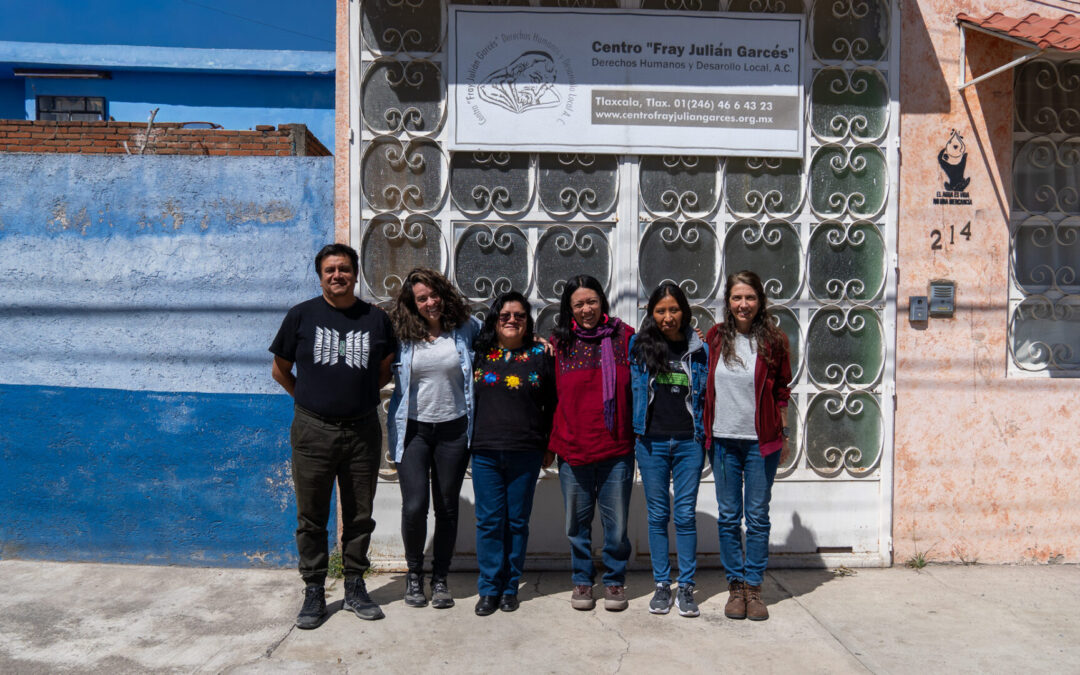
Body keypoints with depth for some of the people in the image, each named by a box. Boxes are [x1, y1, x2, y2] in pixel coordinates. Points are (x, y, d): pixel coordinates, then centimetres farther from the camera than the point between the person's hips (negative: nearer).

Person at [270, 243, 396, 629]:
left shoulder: (376, 318, 5)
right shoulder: (302, 316, 2)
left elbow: (386, 370, 17)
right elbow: (280, 369, 10)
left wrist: (358, 393, 9)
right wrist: (308, 398, 8)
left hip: (362, 430, 2)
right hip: (313, 430, -1)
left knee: (359, 514, 10)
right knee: (312, 517, 6)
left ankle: (355, 587, 25)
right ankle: (314, 593, 19)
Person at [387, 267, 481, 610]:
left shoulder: (465, 328, 2)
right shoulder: (402, 335, 0)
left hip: (453, 429, 1)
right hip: (413, 429, -1)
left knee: (447, 507, 8)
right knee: (414, 507, -6)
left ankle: (440, 578, 23)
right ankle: (414, 573, 18)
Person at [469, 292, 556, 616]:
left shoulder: (540, 355, 3)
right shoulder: (480, 354, 6)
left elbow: (552, 404, 6)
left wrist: (548, 445, 3)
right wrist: (470, 440, 8)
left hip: (526, 455, -1)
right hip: (485, 453, 1)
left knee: (517, 522, 7)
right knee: (489, 521, 3)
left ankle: (510, 587, 20)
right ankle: (489, 588, 15)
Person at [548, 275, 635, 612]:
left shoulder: (624, 337, 1)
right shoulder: (559, 342, 3)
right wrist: (549, 443, 6)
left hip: (617, 449, -1)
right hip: (573, 448, 1)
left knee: (616, 523, 8)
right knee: (578, 522, 12)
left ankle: (615, 580, 27)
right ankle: (582, 580, 29)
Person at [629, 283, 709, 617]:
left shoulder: (699, 348, 4)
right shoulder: (639, 345, 3)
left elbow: (706, 393, 10)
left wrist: (704, 434, 4)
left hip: (689, 442, 0)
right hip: (652, 442, 0)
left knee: (685, 515, 3)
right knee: (658, 515, 7)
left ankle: (686, 587, 14)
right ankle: (661, 585, 18)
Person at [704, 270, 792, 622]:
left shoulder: (773, 340, -1)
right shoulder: (715, 337, 4)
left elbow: (781, 391, 6)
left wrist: (784, 434, 4)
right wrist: (706, 432, 9)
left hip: (761, 441, -2)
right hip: (723, 440, 2)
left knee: (757, 517, 6)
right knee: (728, 517, 8)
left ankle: (754, 586, 17)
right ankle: (735, 584, 20)